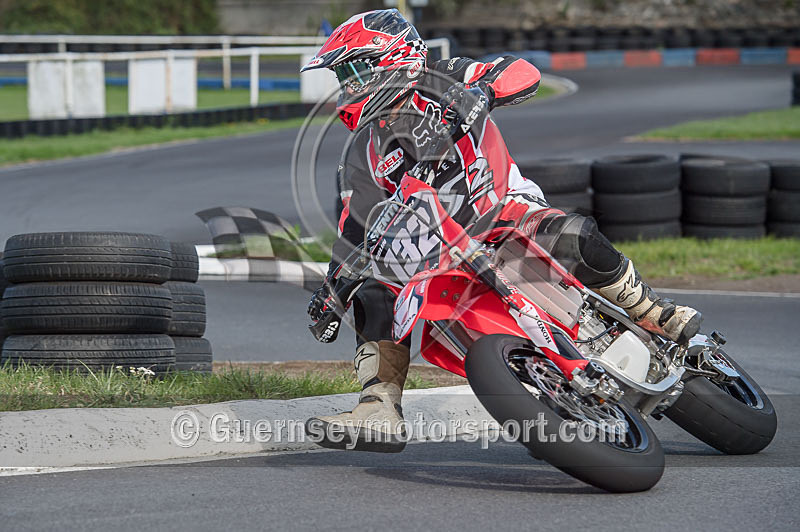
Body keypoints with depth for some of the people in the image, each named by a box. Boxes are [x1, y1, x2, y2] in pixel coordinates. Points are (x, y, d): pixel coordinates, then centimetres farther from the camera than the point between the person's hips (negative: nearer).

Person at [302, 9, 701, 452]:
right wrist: (330, 290, -2)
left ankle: (664, 320, -15)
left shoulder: (441, 84, -6)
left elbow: (524, 72, -19)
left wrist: (480, 92, -39)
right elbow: (354, 231, 9)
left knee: (578, 240, -33)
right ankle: (380, 413, -27)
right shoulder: (362, 157, 6)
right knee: (373, 294, -21)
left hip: (505, 212, -4)